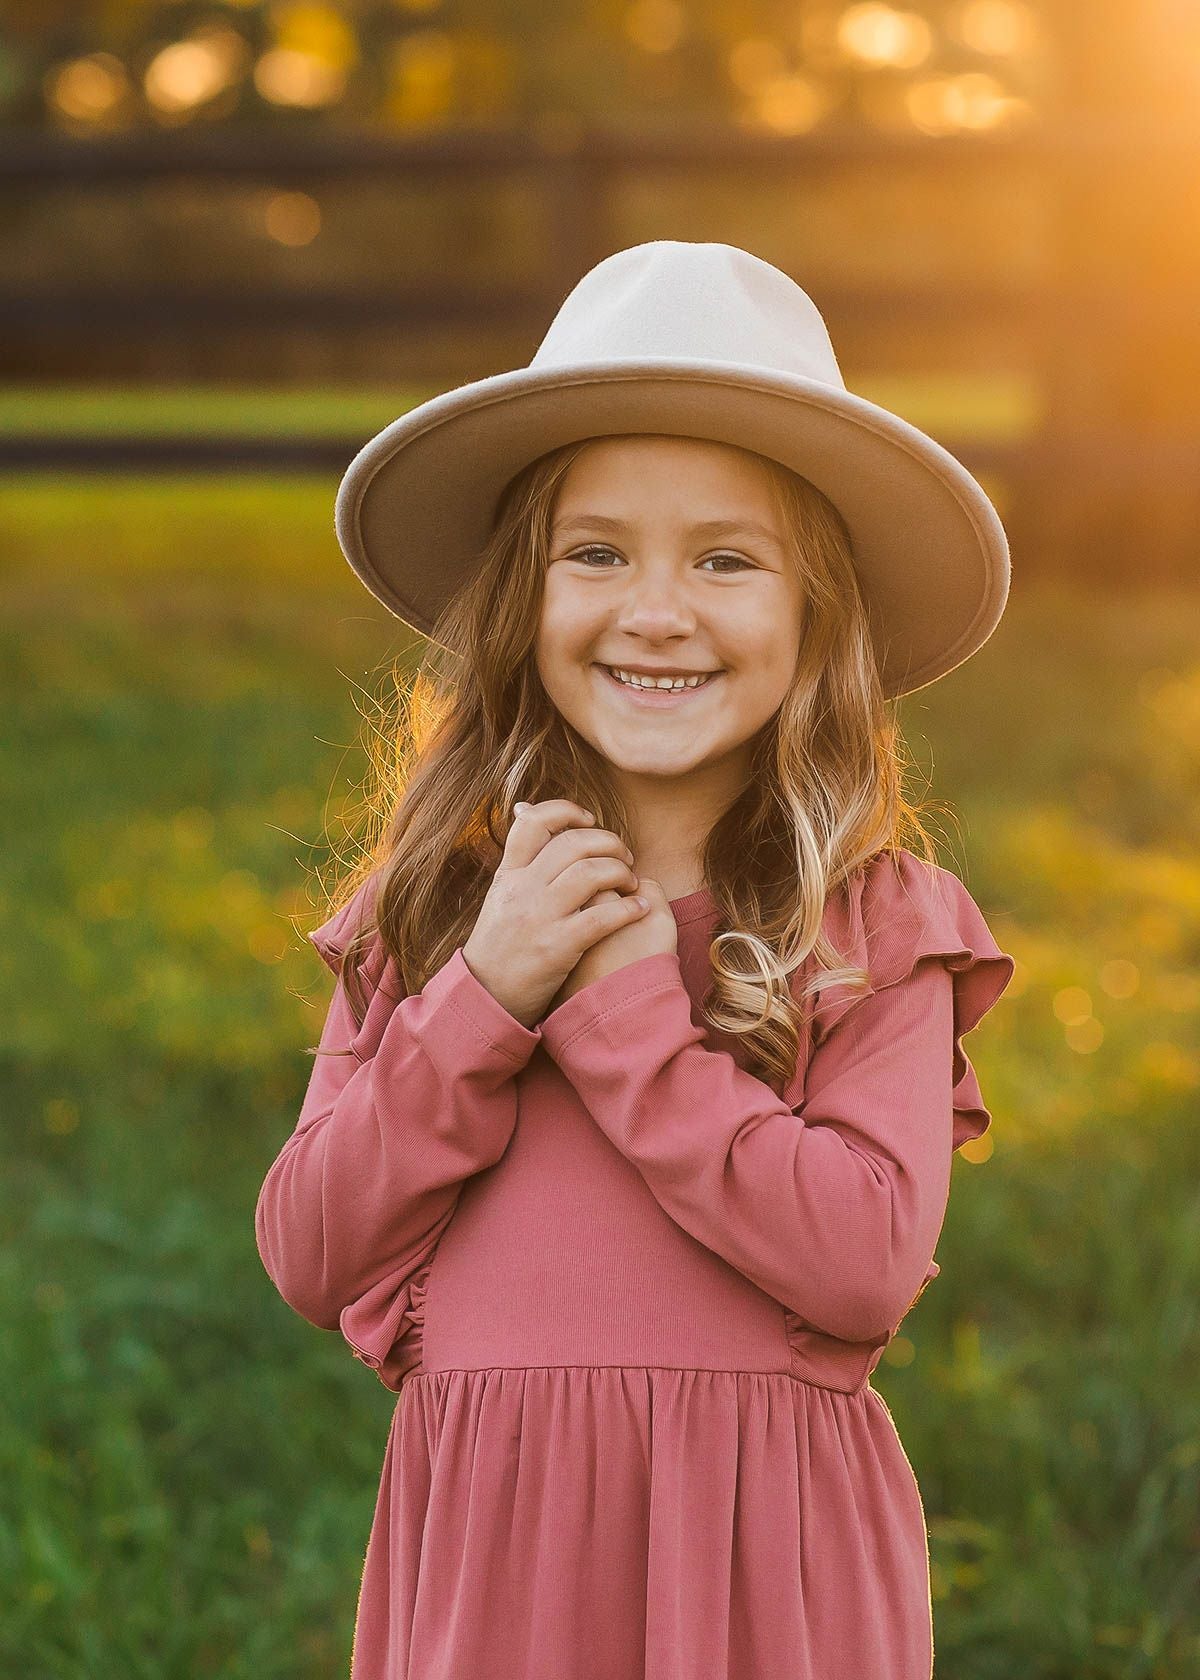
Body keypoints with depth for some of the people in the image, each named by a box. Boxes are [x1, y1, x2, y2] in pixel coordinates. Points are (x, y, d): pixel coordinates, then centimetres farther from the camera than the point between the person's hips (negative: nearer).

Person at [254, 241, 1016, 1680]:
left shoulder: (880, 925, -3)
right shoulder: (429, 905, 5)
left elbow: (869, 1264, -15)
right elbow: (306, 1258, -1)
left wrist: (623, 1006, -13)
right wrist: (485, 998, -12)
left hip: (765, 1547, -2)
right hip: (482, 1534, 2)